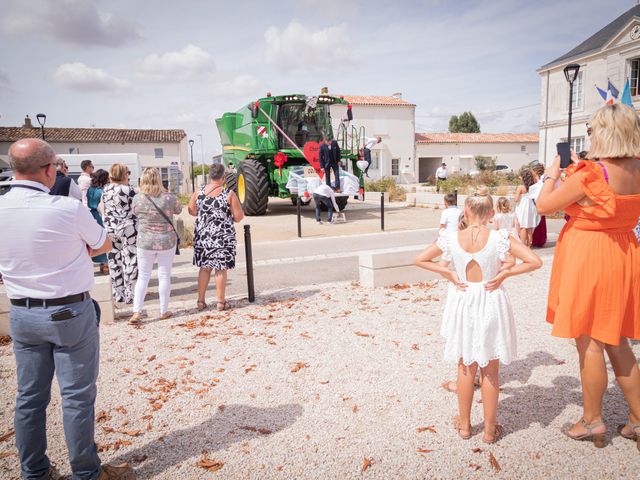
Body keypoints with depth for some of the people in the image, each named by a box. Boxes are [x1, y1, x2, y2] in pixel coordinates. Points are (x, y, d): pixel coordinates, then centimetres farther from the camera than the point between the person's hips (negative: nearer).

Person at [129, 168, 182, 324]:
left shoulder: (137, 198, -9)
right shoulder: (169, 197, -11)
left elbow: (135, 214, 8)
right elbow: (179, 210, 8)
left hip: (145, 242, 1)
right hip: (167, 241, 0)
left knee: (143, 277, 10)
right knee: (164, 276, 10)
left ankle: (136, 313, 9)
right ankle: (164, 311, 19)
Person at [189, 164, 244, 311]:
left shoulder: (198, 193, -2)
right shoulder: (229, 194, -11)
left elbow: (192, 211, 8)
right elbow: (239, 217, -9)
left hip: (203, 235, 3)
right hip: (223, 236, -3)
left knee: (204, 268, 14)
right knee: (221, 269, 6)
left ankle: (201, 301, 20)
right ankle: (220, 302, 13)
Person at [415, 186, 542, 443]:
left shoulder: (451, 238, -10)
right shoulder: (499, 238, -14)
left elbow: (420, 260, -3)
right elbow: (535, 261, -14)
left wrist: (447, 272, -1)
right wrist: (505, 273, -7)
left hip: (463, 304, 1)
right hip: (491, 305, -1)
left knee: (465, 368, 17)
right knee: (490, 371, 13)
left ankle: (464, 424, 30)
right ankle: (489, 429, 25)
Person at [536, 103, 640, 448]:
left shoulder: (590, 174, -20)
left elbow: (544, 206, -12)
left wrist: (552, 175, 4)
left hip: (587, 261, -7)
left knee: (589, 342, 6)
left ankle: (592, 421, 20)